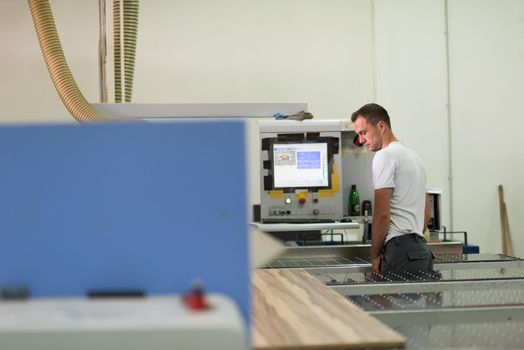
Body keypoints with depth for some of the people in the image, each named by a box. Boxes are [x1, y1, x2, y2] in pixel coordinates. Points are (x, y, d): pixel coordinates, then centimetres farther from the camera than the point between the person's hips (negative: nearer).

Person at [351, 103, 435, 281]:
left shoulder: (385, 155, -8)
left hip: (400, 250, -10)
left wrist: (375, 255, -5)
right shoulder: (412, 155, 23)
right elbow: (427, 213, 25)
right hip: (421, 249, 10)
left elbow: (382, 213, -14)